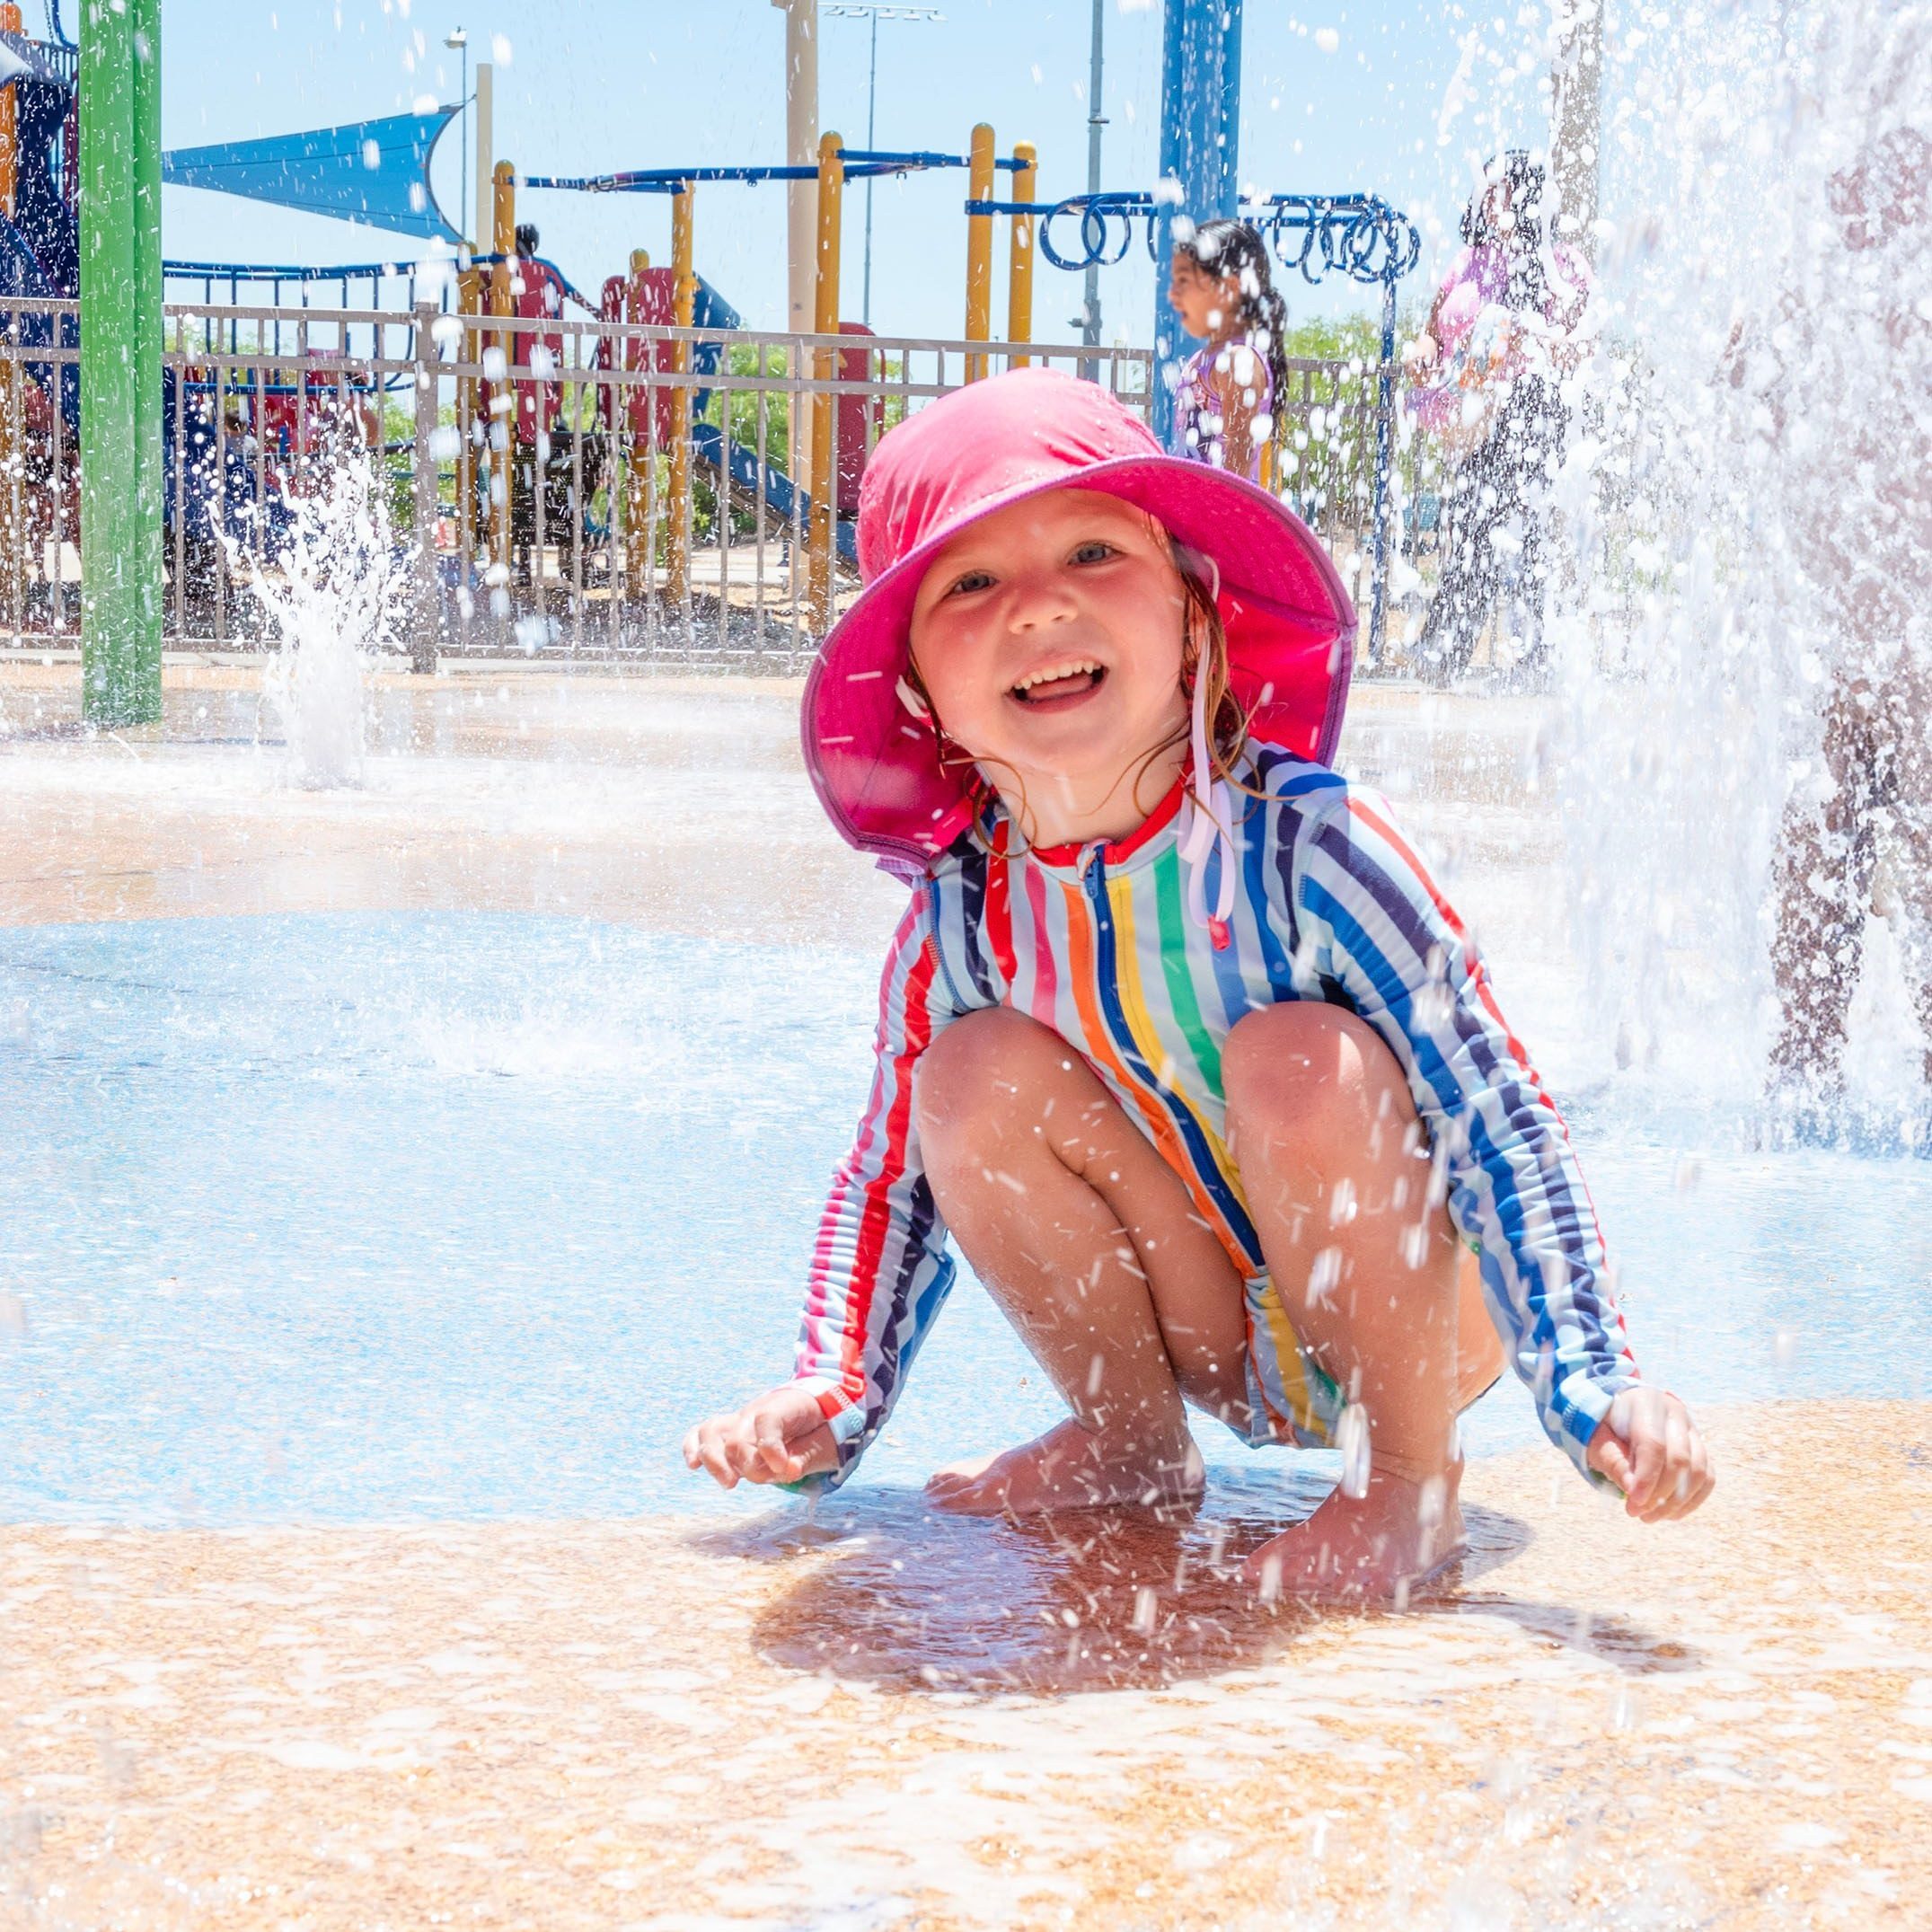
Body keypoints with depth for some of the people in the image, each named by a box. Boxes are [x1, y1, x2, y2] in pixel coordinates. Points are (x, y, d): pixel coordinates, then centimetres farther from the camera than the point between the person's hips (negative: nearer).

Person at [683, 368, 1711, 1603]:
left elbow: (1501, 1126, -24)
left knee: (1296, 1056, -32)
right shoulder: (959, 919, -11)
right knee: (978, 1072, -17)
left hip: (1420, 1321, -4)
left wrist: (1595, 1388, -34)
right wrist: (831, 1400, -10)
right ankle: (1133, 1442, 4)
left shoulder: (1307, 845, -24)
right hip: (1219, 1349, 4)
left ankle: (1412, 1481, -13)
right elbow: (895, 1178, 4)